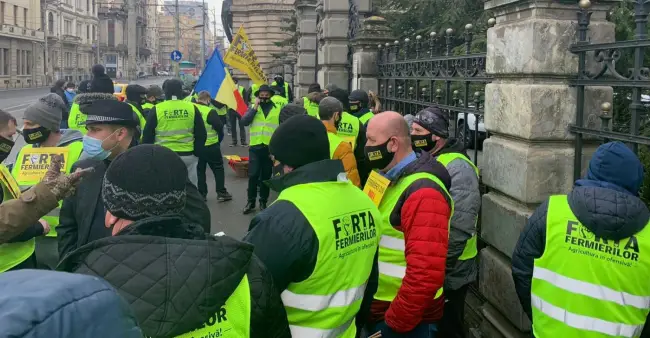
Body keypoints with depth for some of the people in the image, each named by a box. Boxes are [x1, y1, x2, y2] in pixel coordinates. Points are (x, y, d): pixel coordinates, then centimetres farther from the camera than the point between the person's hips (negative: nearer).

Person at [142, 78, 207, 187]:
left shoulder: (157, 109, -2)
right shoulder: (192, 108, 1)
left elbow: (147, 135, 2)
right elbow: (201, 134, 4)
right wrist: (196, 153, 14)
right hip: (188, 156, 1)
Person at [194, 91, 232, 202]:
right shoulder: (210, 111, -17)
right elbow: (219, 127, -12)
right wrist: (218, 140, 8)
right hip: (211, 146, -5)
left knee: (200, 170, 14)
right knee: (218, 169, 9)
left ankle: (201, 194, 16)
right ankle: (221, 193, 10)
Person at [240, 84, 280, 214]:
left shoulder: (277, 109, 4)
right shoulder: (253, 107, 6)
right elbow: (244, 121, -9)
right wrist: (255, 107, -12)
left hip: (270, 147, 0)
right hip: (255, 146, 0)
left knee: (266, 176, 9)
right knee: (253, 175, -4)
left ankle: (263, 202, 20)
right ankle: (251, 202, 8)